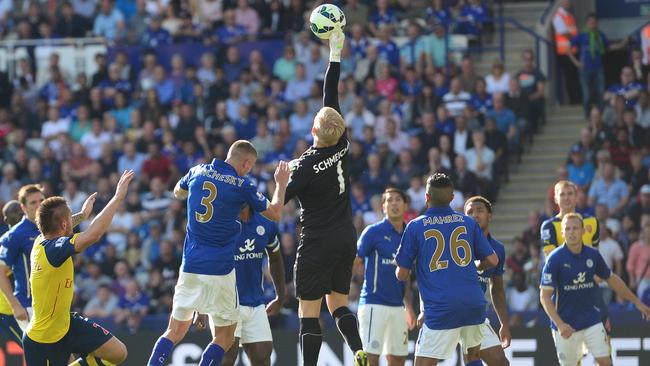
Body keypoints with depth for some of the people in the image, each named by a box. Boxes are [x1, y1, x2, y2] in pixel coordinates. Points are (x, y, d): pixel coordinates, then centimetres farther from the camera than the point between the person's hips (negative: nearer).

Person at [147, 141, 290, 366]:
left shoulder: (197, 172, 6)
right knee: (224, 338, 6)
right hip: (220, 270, -4)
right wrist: (281, 183, 20)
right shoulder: (241, 185, -6)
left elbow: (178, 192, 29)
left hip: (190, 266, 4)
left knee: (175, 332, 14)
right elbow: (274, 213, 6)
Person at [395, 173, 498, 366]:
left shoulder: (415, 227, 2)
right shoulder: (468, 223, 10)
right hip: (474, 304, 4)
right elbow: (492, 260, 11)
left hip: (440, 307, -4)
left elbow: (402, 275, 3)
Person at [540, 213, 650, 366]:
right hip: (566, 324, -3)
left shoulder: (593, 255, -2)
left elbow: (611, 279, 16)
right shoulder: (555, 259, -14)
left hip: (592, 320, 3)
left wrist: (637, 302, 19)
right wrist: (559, 324, -27)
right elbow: (544, 296, -15)